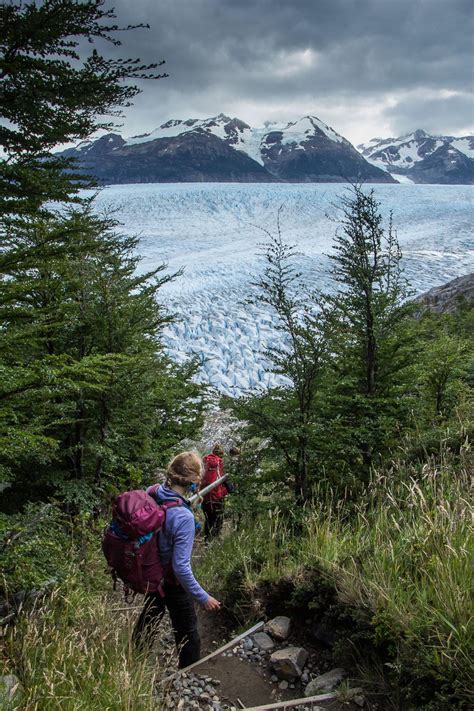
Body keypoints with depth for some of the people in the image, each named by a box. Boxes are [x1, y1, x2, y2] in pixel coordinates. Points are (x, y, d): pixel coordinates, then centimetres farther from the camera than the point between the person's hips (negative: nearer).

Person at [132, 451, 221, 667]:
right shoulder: (184, 517, -36)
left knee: (151, 616, 33)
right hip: (173, 582, -8)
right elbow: (180, 567, -32)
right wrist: (202, 597, -22)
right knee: (188, 635, 13)